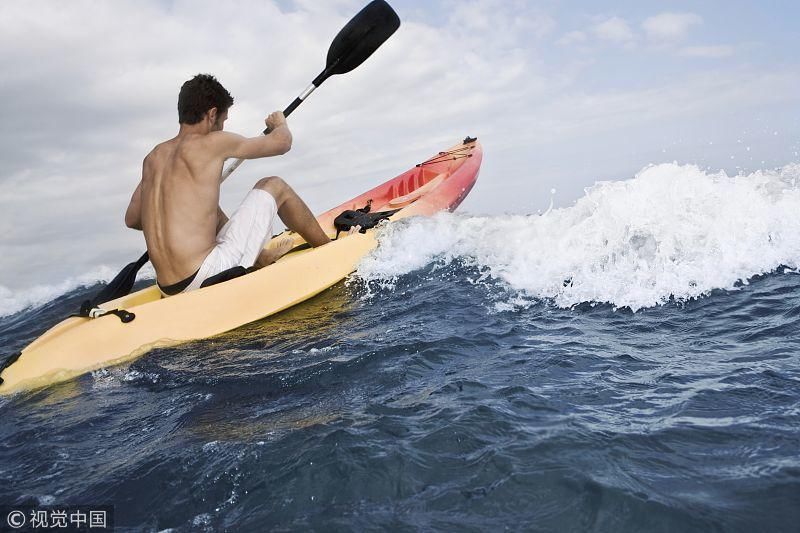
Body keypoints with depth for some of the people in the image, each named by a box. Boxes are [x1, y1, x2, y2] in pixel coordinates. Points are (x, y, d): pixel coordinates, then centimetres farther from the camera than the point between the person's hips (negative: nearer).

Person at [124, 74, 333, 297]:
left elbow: (131, 219, 21)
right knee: (274, 186, 8)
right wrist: (280, 124, 28)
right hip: (207, 275, -7)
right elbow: (282, 142, 5)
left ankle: (261, 258, 35)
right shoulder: (211, 143, -6)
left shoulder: (153, 158, 14)